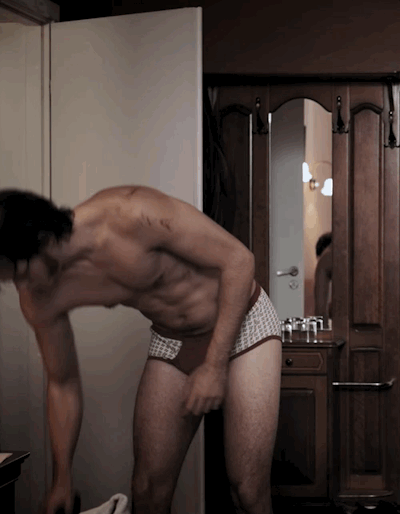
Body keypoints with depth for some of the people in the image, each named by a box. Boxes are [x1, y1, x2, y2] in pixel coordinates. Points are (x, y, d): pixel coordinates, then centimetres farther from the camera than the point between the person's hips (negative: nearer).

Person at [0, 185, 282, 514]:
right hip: (172, 343, 5)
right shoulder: (39, 301, -12)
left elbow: (238, 258, -23)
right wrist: (63, 478, 10)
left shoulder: (132, 214, -32)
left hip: (243, 324, -5)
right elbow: (63, 384, 5)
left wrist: (215, 366, -23)